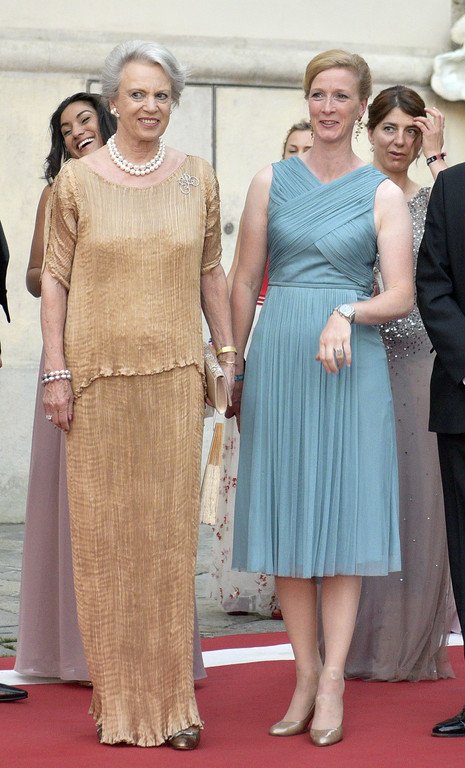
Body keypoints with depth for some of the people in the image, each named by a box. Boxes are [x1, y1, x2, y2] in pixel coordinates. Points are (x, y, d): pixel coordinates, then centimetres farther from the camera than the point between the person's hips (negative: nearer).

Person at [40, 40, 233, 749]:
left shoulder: (198, 178, 8)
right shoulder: (77, 180, 2)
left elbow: (210, 272, 13)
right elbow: (55, 278, 3)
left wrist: (228, 355, 8)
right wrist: (56, 372, -3)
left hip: (174, 376, 1)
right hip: (99, 375, -1)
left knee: (171, 532, 2)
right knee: (104, 531, 3)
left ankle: (171, 698, 8)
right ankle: (116, 698, 11)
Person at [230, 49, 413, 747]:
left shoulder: (383, 194, 3)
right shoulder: (272, 182, 9)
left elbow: (402, 297, -2)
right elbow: (245, 282, 11)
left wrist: (348, 313, -21)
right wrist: (233, 371, 9)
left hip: (349, 366, -2)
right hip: (277, 362, 2)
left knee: (341, 518, -2)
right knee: (284, 517, 2)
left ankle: (333, 680, 0)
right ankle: (306, 673, 9)